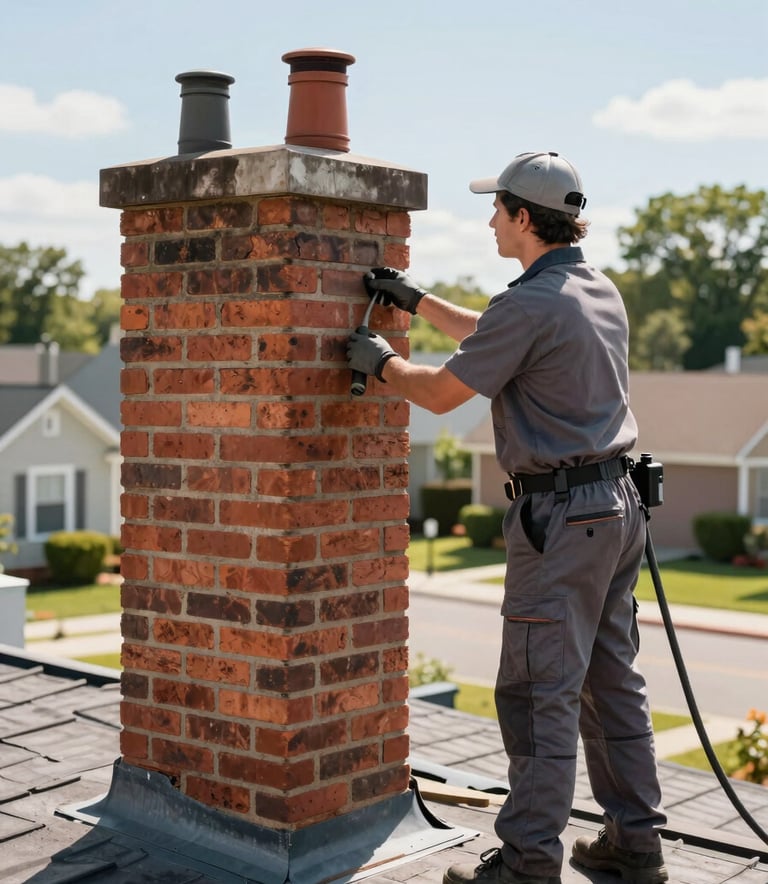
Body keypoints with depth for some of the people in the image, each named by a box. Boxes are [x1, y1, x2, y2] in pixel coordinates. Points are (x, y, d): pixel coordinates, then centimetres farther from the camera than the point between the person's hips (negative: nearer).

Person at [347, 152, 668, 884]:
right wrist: (415, 299, 31)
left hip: (560, 515, -9)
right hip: (618, 502, 9)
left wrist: (381, 362, 10)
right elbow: (490, 338, 28)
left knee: (539, 692, -3)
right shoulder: (602, 293, 13)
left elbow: (440, 393, -9)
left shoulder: (529, 304, -16)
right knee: (612, 681, 15)